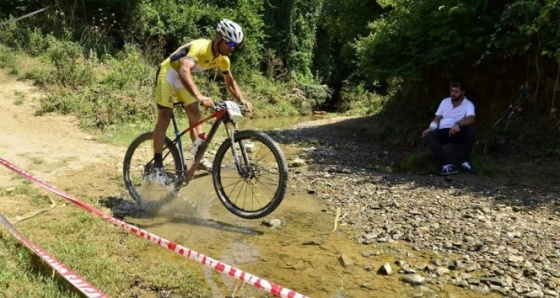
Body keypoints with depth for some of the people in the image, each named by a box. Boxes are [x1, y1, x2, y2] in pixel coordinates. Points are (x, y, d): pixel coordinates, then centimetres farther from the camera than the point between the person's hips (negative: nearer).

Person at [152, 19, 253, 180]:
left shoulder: (223, 58, -9)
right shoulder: (200, 47, -34)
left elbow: (230, 82, 3)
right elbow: (184, 71, -50)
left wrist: (242, 101, -14)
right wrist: (199, 96, -62)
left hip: (183, 79, 8)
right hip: (168, 74, -7)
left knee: (195, 114, 1)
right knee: (165, 118, -10)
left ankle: (199, 157, 8)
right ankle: (157, 164, -6)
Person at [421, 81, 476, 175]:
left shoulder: (468, 104, 1)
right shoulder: (445, 101, 16)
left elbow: (471, 119, -18)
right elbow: (437, 118, 15)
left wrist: (458, 124, -38)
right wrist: (431, 128, -7)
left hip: (458, 132, -2)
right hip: (443, 132, 3)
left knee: (470, 128, -34)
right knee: (429, 136, -29)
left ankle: (464, 160, -23)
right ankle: (448, 163, -43)